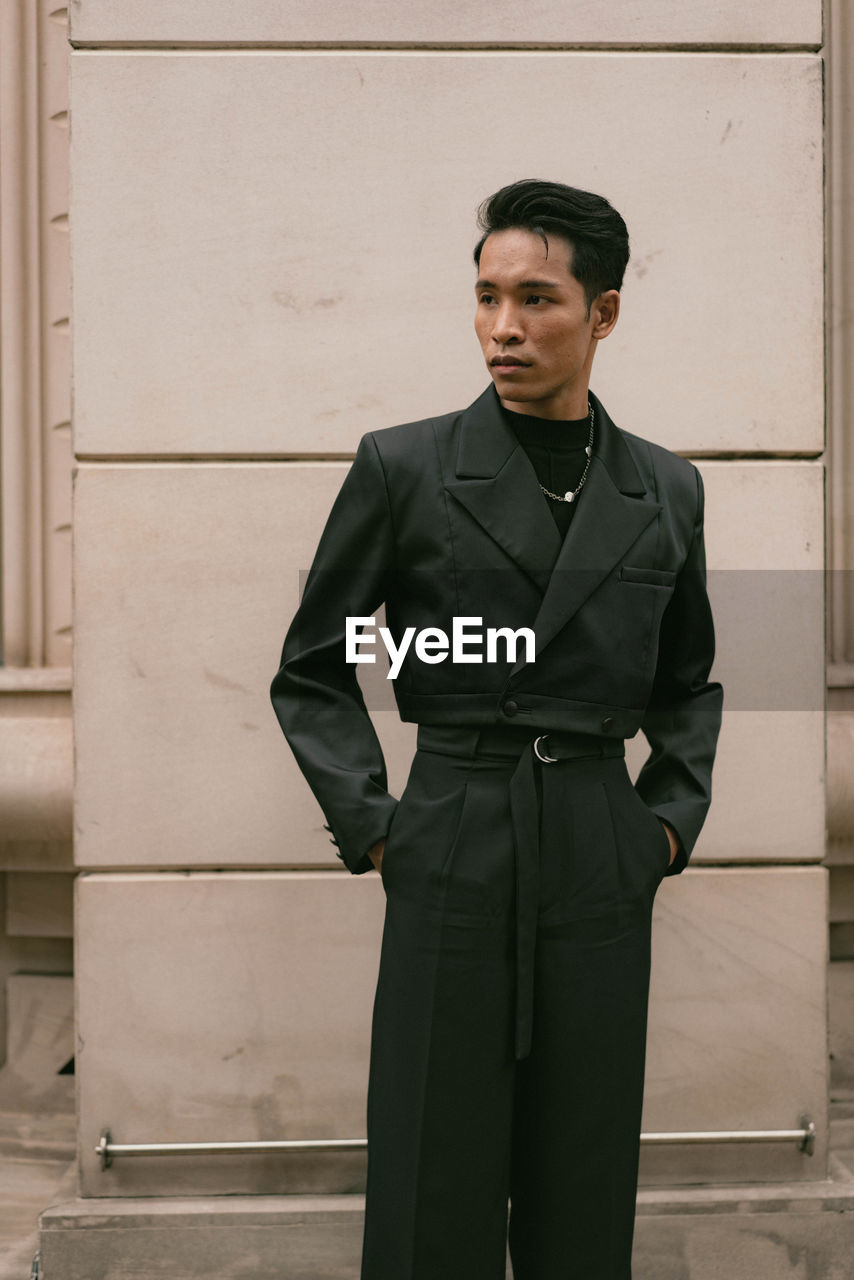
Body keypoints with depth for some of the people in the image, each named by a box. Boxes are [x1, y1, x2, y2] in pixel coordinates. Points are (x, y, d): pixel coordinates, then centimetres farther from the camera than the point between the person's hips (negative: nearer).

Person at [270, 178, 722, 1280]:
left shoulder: (665, 492, 8)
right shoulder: (402, 469, -1)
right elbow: (310, 671, 6)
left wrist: (675, 814, 9)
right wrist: (367, 821, -3)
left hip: (604, 870, 3)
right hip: (452, 860, -2)